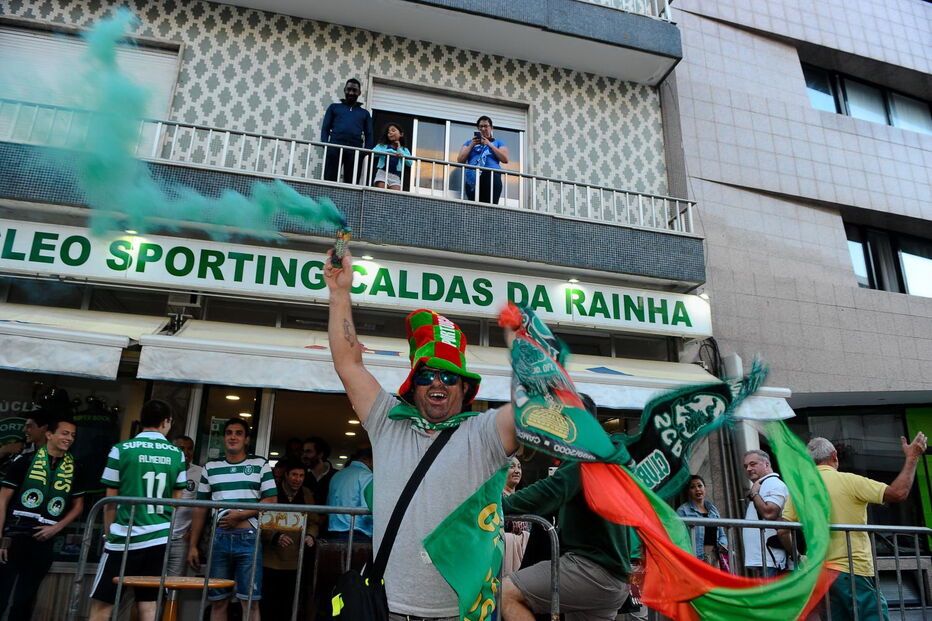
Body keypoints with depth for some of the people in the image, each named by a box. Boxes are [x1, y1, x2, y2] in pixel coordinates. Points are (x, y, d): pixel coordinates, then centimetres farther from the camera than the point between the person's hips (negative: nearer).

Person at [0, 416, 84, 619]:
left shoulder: (73, 469, 8)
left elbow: (78, 506, 15)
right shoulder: (25, 461, -2)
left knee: (24, 602, 11)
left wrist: (56, 527, 0)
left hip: (43, 543, 3)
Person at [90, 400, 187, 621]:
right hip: (160, 538, 3)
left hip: (124, 538, -3)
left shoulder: (121, 450, -4)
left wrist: (108, 534, 12)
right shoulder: (177, 454, 3)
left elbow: (111, 501, -1)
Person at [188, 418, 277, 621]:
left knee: (250, 602, -3)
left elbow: (271, 500, 1)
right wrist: (193, 545, 9)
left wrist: (241, 515, -12)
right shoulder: (210, 467, 12)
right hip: (219, 538, 3)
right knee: (218, 602, 7)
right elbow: (201, 508, 13)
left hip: (248, 538, -2)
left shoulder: (260, 464, 5)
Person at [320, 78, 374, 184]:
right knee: (329, 179, -10)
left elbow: (369, 135, 15)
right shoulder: (334, 107, 22)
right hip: (334, 147, -1)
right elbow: (325, 128, 13)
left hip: (355, 151, 1)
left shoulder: (365, 113, 24)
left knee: (351, 182, -5)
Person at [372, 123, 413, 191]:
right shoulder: (382, 145, 16)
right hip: (382, 173, 0)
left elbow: (410, 163, 0)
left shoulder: (404, 150, 19)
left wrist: (399, 149, 6)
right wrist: (392, 151, -11)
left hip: (395, 176, 1)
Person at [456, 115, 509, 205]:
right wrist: (471, 145, 6)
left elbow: (505, 159, 7)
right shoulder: (469, 142, 27)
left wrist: (489, 144, 4)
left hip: (492, 177, -1)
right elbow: (460, 160, 16)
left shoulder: (498, 142, 23)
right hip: (473, 177, 1)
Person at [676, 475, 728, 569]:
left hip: (714, 557, 5)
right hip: (696, 556, -5)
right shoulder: (683, 510, 0)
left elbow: (722, 535, 23)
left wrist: (722, 545, 4)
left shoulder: (713, 509, 20)